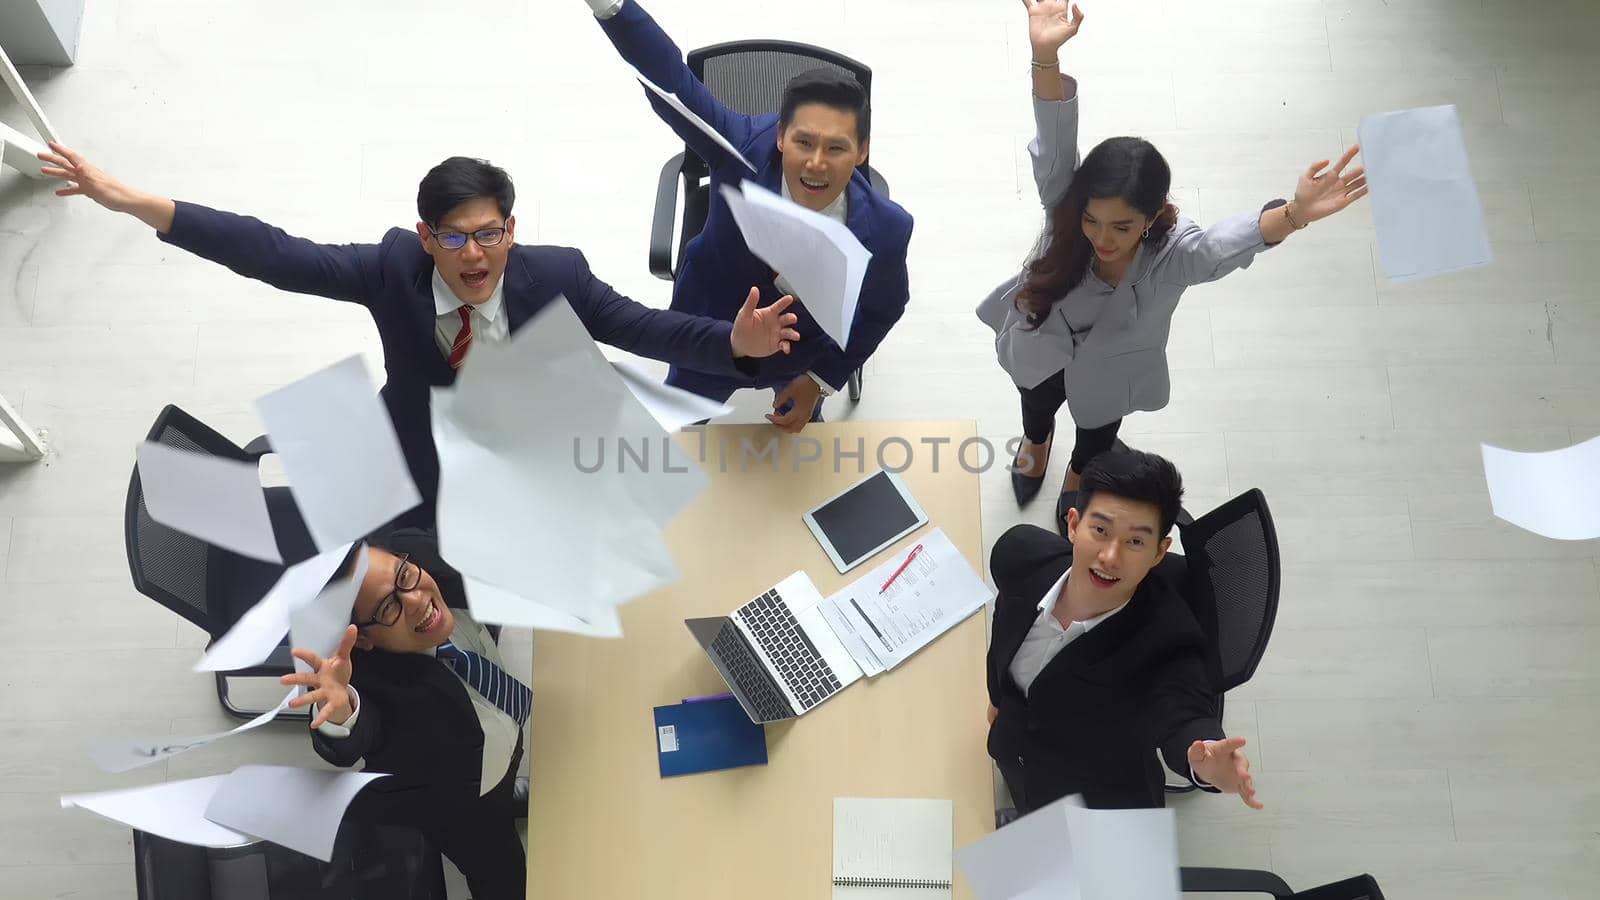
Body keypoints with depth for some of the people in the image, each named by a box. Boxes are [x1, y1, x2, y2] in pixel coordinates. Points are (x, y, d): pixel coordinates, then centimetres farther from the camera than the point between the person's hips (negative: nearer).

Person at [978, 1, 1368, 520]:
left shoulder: (1176, 252, -40)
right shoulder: (1067, 208, -38)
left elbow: (1233, 239, -60)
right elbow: (1056, 143, -53)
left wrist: (1295, 215, -81)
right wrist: (1046, 56, -72)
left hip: (1110, 371, 0)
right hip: (1039, 348, 0)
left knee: (1097, 435, 33)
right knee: (1036, 407, 35)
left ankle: (1078, 476, 68)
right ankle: (1036, 440, 71)